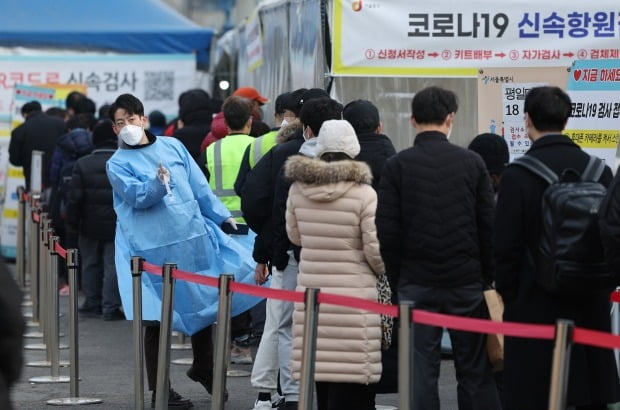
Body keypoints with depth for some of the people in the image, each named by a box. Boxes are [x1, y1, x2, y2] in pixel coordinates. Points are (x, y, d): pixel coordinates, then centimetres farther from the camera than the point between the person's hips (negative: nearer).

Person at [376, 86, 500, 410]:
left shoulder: (397, 166, -3)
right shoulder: (472, 163, -1)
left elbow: (387, 231, -5)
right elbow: (489, 227, -1)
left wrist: (396, 279, 6)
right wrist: (487, 278, 9)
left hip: (416, 284, -1)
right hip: (467, 282, 1)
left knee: (420, 370, 2)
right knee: (474, 371, 7)